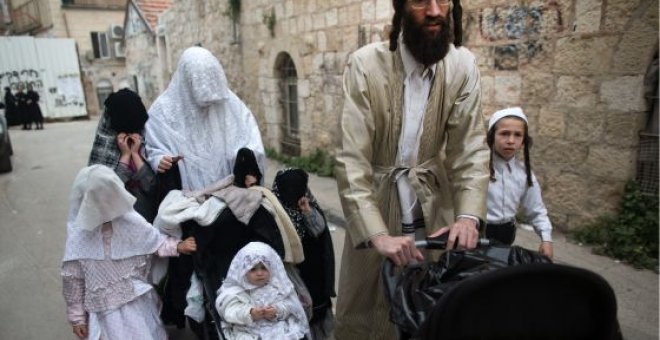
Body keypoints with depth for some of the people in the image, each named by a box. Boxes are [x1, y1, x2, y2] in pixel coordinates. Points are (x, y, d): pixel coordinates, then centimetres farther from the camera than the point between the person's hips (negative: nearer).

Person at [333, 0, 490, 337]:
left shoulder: (463, 65, -6)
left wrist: (468, 215, -22)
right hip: (376, 208, -2)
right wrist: (377, 234, -31)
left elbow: (471, 149, -6)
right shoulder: (366, 65, -16)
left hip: (434, 209, 3)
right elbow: (351, 159, -21)